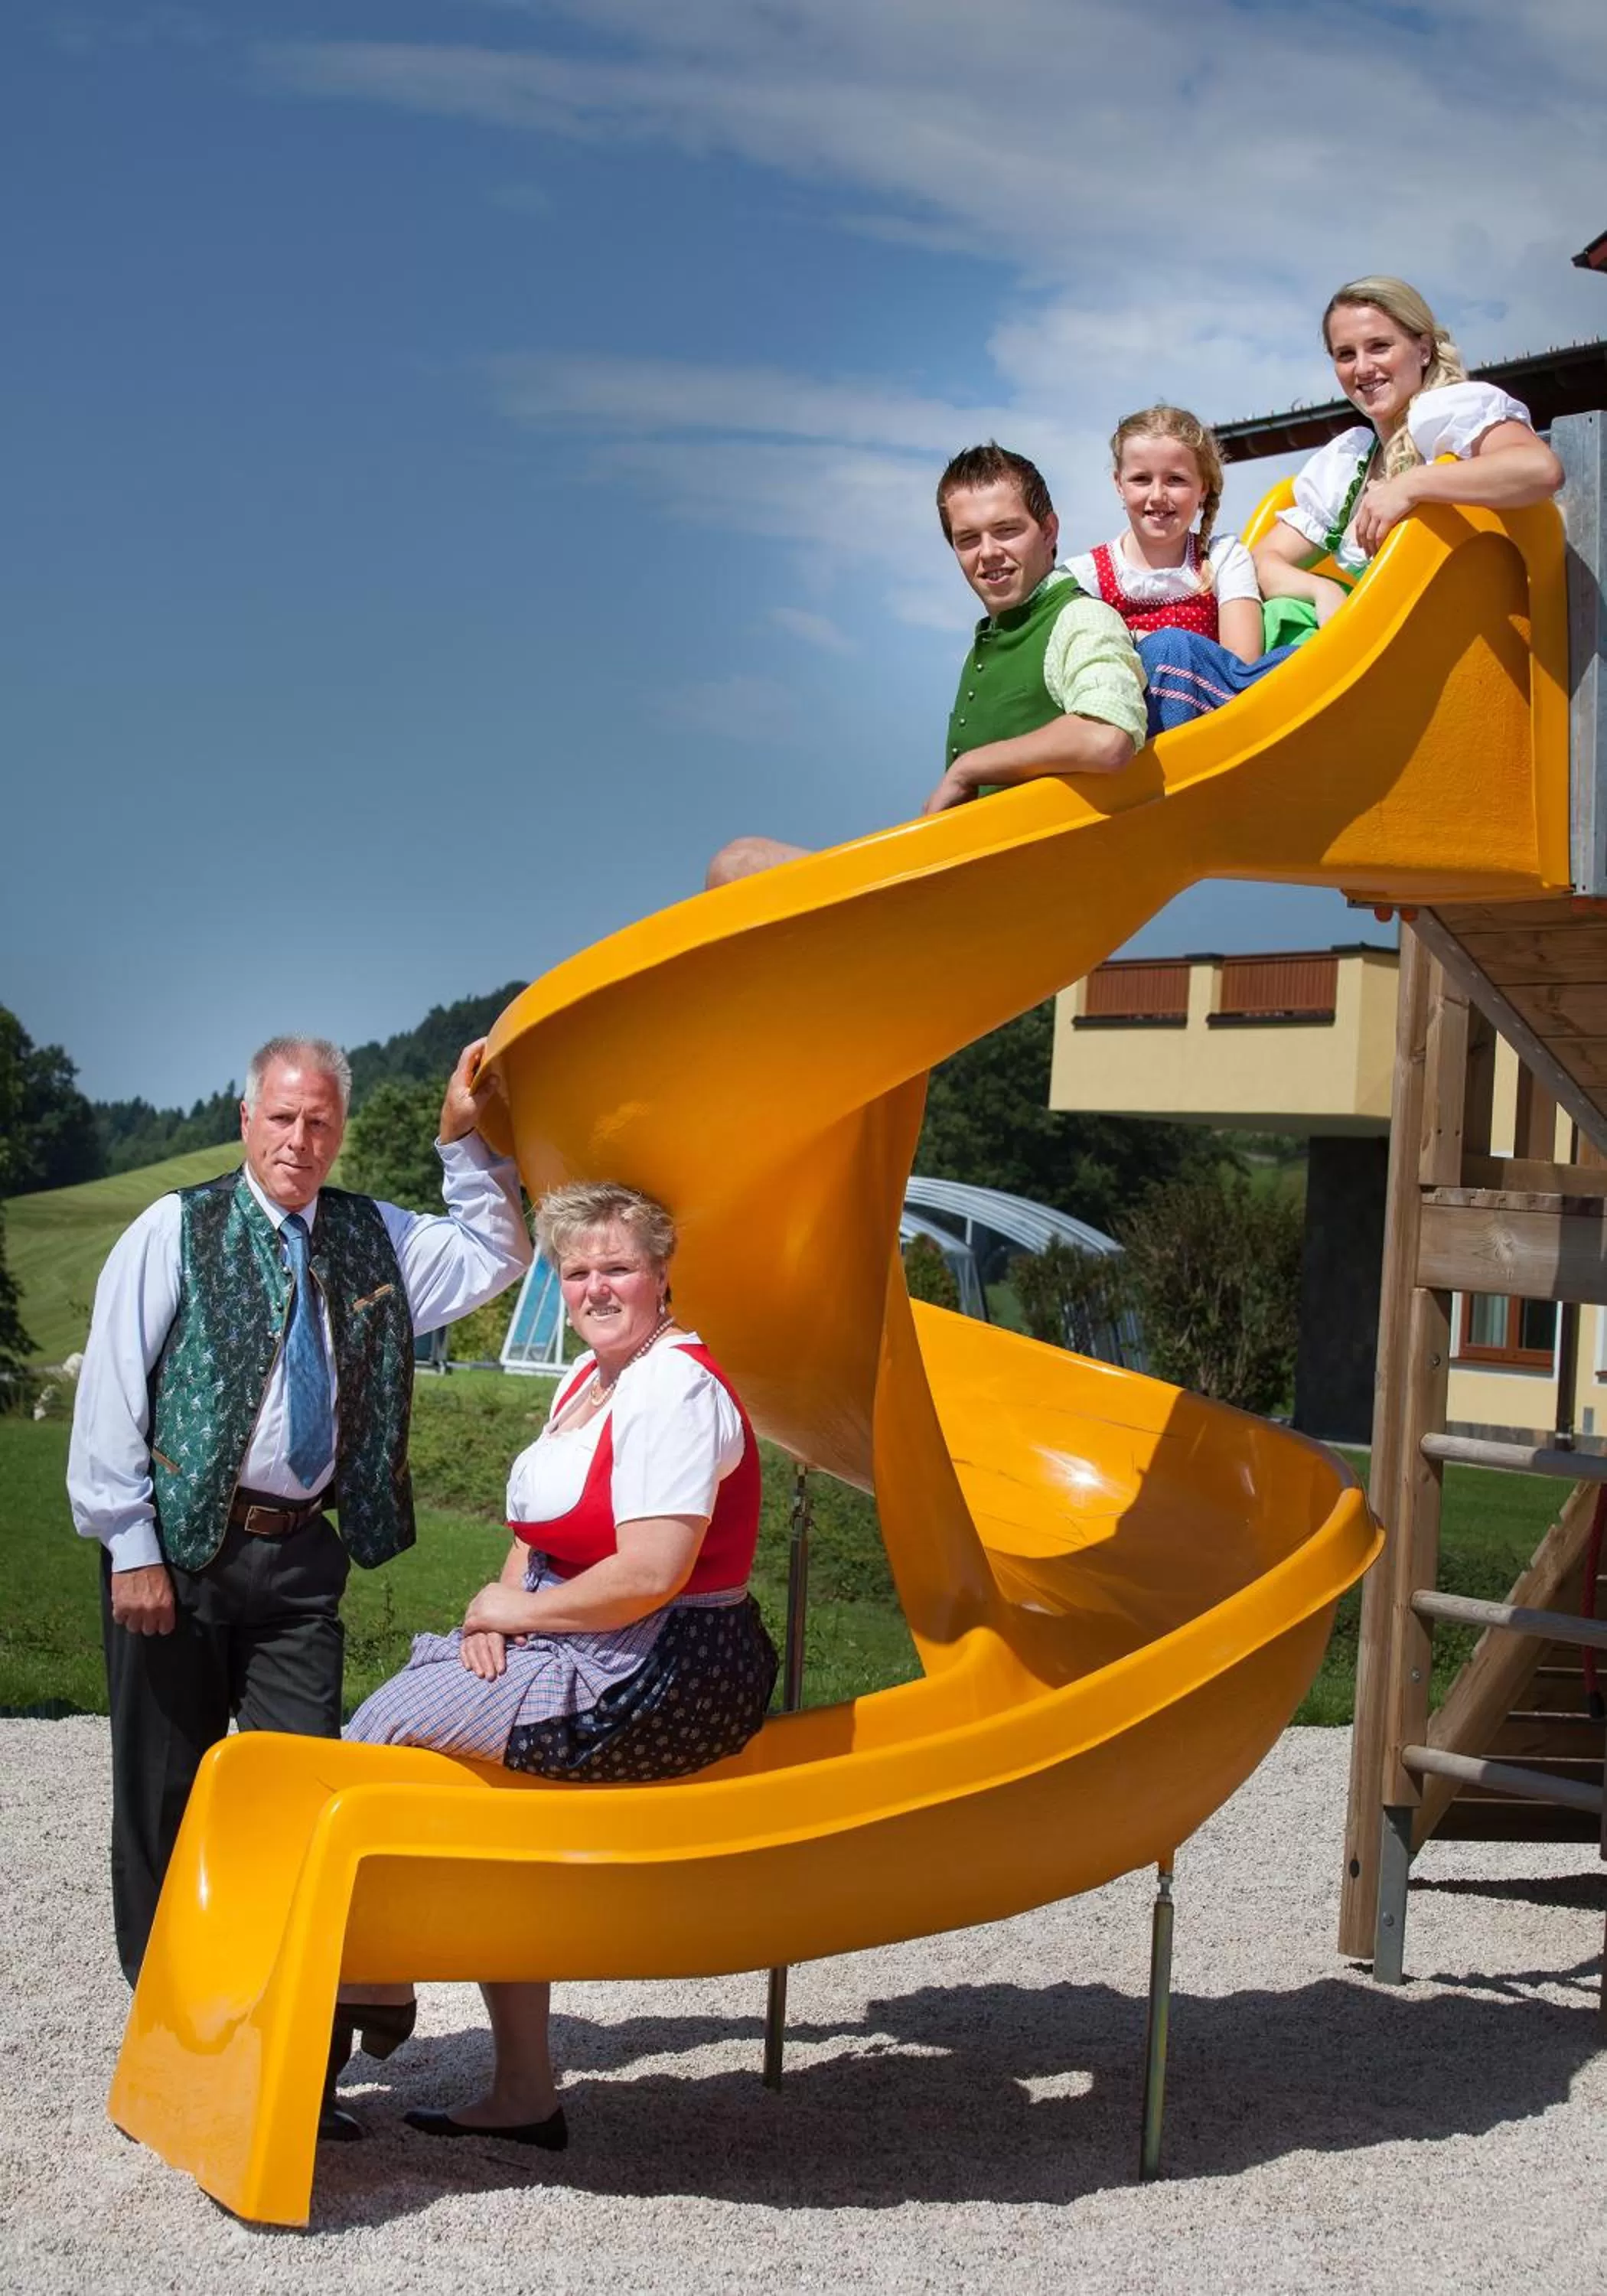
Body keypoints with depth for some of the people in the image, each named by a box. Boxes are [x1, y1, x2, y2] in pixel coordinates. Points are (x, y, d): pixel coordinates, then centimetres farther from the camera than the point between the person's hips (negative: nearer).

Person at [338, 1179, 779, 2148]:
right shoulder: (588, 1379, 13)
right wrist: (499, 1614, -3)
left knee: (389, 1725, -6)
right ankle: (524, 2092, 11)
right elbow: (544, 1525, 18)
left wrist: (514, 1610, -13)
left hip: (661, 1682, -9)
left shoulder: (676, 1389, -18)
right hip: (599, 1664, 9)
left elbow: (649, 1574, -25)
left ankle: (377, 1980, 14)